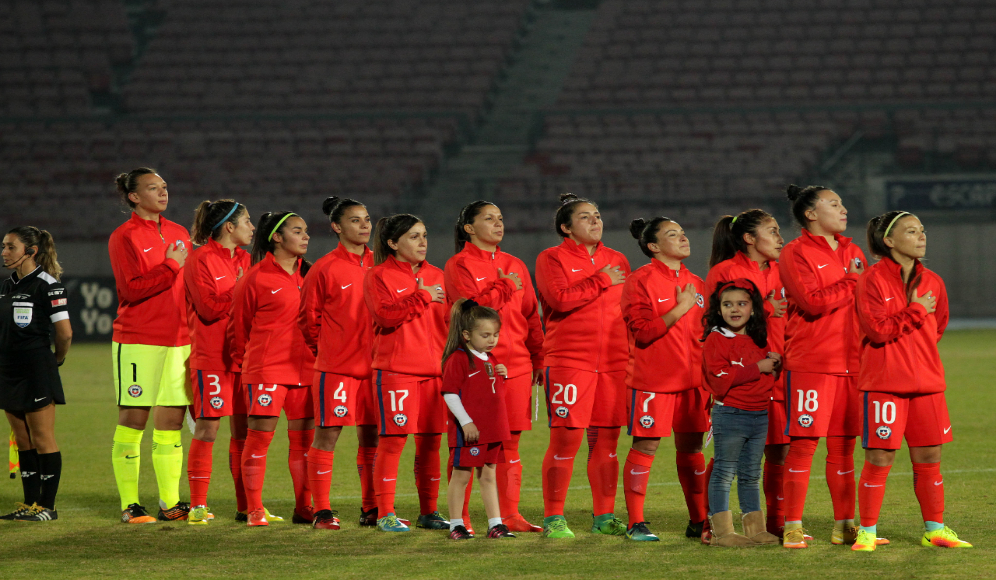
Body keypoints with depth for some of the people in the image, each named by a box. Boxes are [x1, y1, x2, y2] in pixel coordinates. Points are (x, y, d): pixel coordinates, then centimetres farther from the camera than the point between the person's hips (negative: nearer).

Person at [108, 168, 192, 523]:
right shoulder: (125, 237, -4)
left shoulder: (179, 234, 15)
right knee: (133, 420, -3)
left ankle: (170, 503, 10)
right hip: (138, 342, -6)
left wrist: (196, 335, 12)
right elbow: (131, 288, -14)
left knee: (172, 421, 5)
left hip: (179, 340, 6)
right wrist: (171, 267, -15)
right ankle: (129, 505, 1)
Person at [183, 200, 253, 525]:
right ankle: (198, 506, -2)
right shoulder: (201, 260, -7)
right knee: (207, 427, -7)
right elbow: (209, 308, -15)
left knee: (244, 429, 6)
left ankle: (247, 505, 10)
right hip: (211, 357, -7)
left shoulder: (244, 260, 15)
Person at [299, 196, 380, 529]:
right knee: (327, 435, -4)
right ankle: (322, 511, 1)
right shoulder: (325, 269, -5)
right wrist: (325, 350, 4)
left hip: (374, 366, 5)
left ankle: (371, 509, 14)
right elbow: (308, 318, 0)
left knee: (372, 436, 7)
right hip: (335, 366, -5)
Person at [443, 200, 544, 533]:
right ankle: (461, 517, 0)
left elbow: (531, 315, 17)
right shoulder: (459, 266, 0)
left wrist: (538, 359, 12)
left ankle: (509, 514, 9)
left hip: (516, 364, 5)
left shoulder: (515, 266, 16)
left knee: (510, 441, 4)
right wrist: (505, 287, -10)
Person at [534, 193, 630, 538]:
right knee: (565, 439, -8)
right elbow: (559, 298, -16)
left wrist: (634, 354, 13)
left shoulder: (617, 261, 18)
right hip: (568, 361, -5)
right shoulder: (552, 259, 1)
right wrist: (601, 281, -10)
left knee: (606, 440, 5)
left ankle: (605, 516, 13)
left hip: (614, 363, 5)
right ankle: (554, 519, -2)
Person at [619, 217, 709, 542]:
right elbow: (643, 332, -15)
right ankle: (636, 524, -1)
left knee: (691, 448, 9)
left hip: (692, 379, 6)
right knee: (645, 446, -5)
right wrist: (680, 308, -14)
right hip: (652, 378, -6)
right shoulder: (641, 281, -6)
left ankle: (698, 521, 16)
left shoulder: (695, 284, 15)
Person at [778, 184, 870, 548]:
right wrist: (852, 285, -10)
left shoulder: (853, 253, 17)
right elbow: (812, 301, -16)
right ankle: (793, 527, -2)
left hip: (851, 360, 6)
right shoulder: (796, 253, -4)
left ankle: (843, 525, 12)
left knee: (843, 443, 7)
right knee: (803, 442, -6)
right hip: (810, 362, -6)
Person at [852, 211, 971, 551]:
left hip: (926, 382, 5)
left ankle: (935, 530, 18)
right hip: (884, 382, -5)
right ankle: (867, 532, 5)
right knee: (879, 458, -4)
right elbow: (877, 329, -16)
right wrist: (916, 312, -11)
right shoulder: (873, 280, -8)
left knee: (929, 456, 8)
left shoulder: (932, 283, 10)